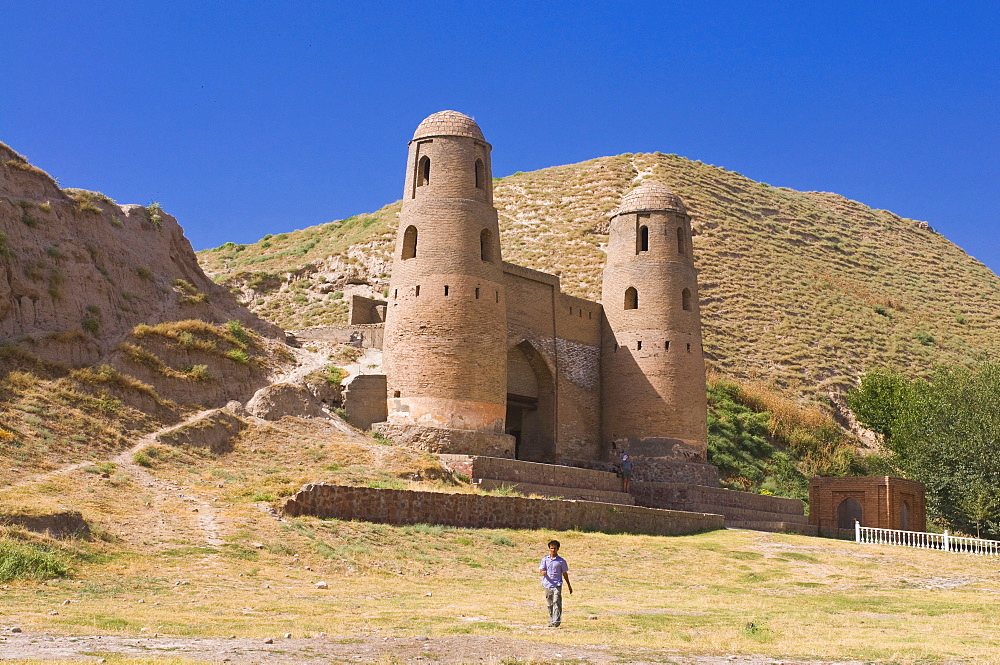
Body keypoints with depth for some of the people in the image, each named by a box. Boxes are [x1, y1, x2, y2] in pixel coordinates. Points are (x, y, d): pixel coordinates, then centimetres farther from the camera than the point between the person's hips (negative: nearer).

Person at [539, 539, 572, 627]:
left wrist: (569, 585, 14)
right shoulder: (545, 559, 8)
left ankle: (556, 622, -18)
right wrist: (543, 572, -23)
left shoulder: (561, 561, 4)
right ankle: (551, 621, 20)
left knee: (556, 603, -15)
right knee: (549, 604, 9)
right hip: (547, 584, 3)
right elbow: (541, 569, 2)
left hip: (557, 585, -3)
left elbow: (565, 573, 10)